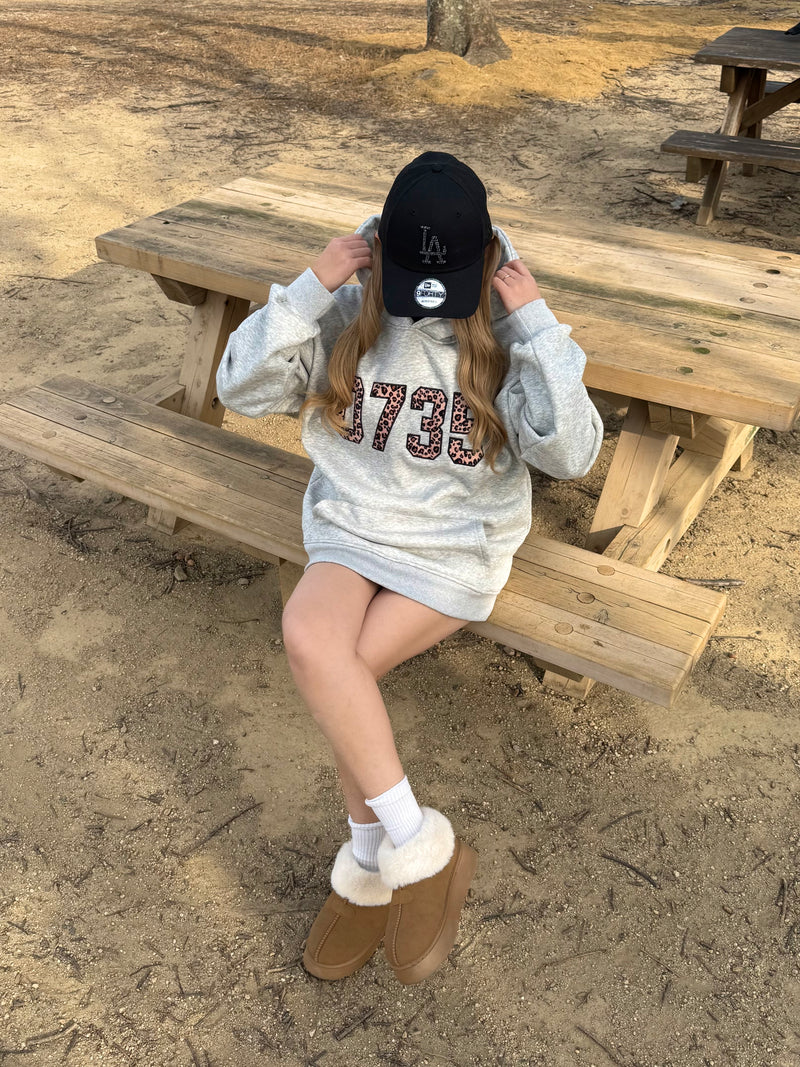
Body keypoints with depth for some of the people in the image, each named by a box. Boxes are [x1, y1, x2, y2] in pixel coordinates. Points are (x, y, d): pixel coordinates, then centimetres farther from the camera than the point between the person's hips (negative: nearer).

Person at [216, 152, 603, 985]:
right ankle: (421, 848, -10)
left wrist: (537, 324, -23)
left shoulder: (509, 335, -9)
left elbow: (571, 455, -19)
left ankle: (371, 864, 2)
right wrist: (311, 288, -17)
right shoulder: (349, 313, -4)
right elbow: (241, 389, -8)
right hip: (354, 524, 3)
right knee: (309, 636, -27)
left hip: (456, 545, -2)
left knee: (341, 670, -23)